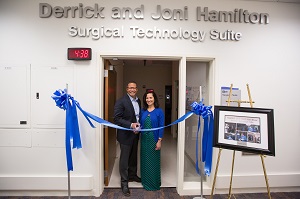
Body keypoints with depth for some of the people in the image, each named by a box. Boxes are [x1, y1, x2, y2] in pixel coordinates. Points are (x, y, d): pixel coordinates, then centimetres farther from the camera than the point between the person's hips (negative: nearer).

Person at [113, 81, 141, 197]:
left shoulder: (138, 101, 7)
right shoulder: (121, 101, -15)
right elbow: (117, 119, -19)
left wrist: (138, 127, -3)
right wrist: (130, 125, -27)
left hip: (135, 135, 7)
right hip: (125, 135, -7)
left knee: (133, 156, 21)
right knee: (124, 158, 5)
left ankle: (132, 175, 42)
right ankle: (124, 182, 20)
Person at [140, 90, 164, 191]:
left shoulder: (159, 111, -7)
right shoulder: (143, 111, 5)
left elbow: (161, 127, -9)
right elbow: (141, 124, 12)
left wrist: (159, 141, -12)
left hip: (154, 139, -4)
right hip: (144, 139, 4)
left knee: (153, 160, 7)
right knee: (145, 160, 13)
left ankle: (154, 183, 25)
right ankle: (145, 181, 32)